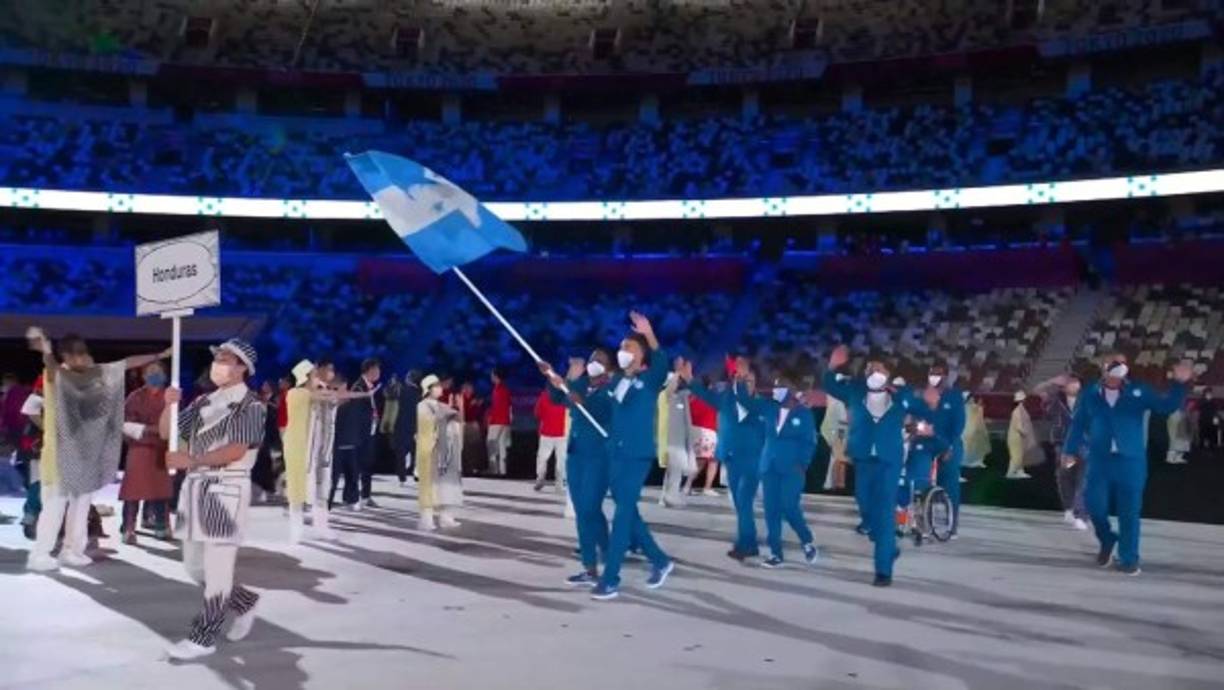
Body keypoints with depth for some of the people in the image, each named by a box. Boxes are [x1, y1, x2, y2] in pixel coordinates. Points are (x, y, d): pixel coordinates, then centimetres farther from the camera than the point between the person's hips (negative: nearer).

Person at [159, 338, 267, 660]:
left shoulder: (251, 406, -9)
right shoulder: (204, 402, 14)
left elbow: (236, 451, -19)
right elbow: (167, 432, 14)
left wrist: (191, 459, -23)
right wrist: (170, 405, -5)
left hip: (227, 490, -8)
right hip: (195, 487, 8)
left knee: (217, 567, -3)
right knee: (194, 565, 15)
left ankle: (203, 638, 7)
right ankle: (245, 604, 33)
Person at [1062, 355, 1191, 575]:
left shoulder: (1138, 391, 4)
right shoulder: (1090, 394, 6)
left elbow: (1166, 406, -4)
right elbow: (1078, 423, 8)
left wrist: (1179, 384, -19)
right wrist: (1071, 450, 2)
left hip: (1130, 459, 0)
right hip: (1099, 459, 1)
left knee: (1129, 510, 3)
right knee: (1094, 503, -3)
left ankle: (1128, 558, 14)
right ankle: (1107, 540, 26)